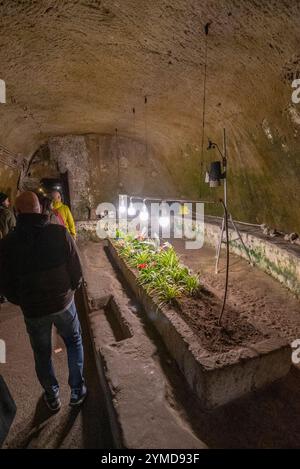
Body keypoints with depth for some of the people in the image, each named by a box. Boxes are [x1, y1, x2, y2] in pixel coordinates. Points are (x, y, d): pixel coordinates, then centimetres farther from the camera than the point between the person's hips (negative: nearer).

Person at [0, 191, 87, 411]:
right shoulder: (59, 233, -15)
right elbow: (77, 269, -12)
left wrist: (22, 302, 14)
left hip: (32, 310, 1)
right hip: (63, 302, 0)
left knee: (42, 353, 24)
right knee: (74, 343, 24)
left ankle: (52, 397, 43)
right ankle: (77, 392, 34)